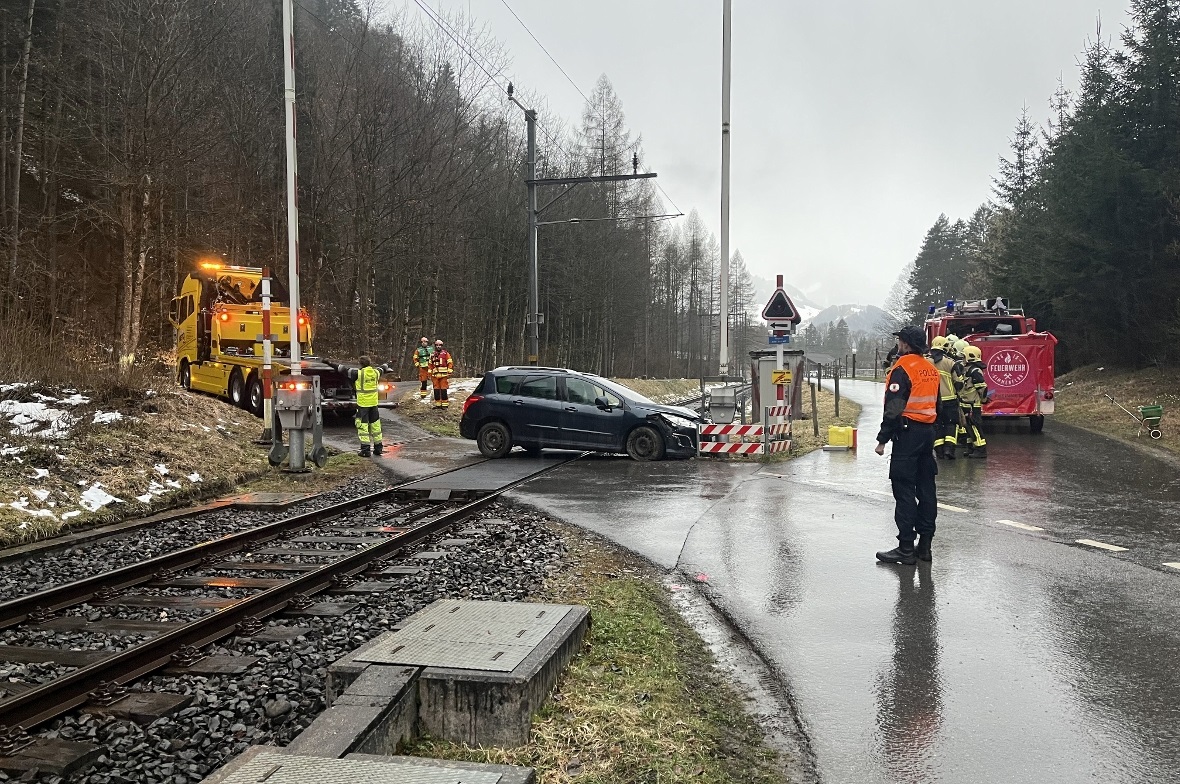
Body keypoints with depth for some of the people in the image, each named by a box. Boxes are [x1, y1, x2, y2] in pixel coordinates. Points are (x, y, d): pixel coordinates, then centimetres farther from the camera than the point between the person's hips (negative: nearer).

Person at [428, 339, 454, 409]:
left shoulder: (445, 353, 2)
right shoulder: (433, 355, 17)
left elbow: (450, 363, -2)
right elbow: (430, 365, 22)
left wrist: (449, 373, -9)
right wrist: (430, 374, 17)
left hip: (443, 375, -5)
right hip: (435, 375, 5)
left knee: (443, 389, -6)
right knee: (436, 389, 6)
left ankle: (445, 404, -3)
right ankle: (437, 404, 12)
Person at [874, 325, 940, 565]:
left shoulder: (902, 369, -13)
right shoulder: (931, 369, 14)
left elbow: (893, 408, -18)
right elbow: (936, 404, 18)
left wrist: (882, 439, -15)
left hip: (907, 432, -9)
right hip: (928, 432, 9)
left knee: (904, 491, -6)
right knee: (926, 489, 11)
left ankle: (906, 548, -5)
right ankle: (925, 544, 16)